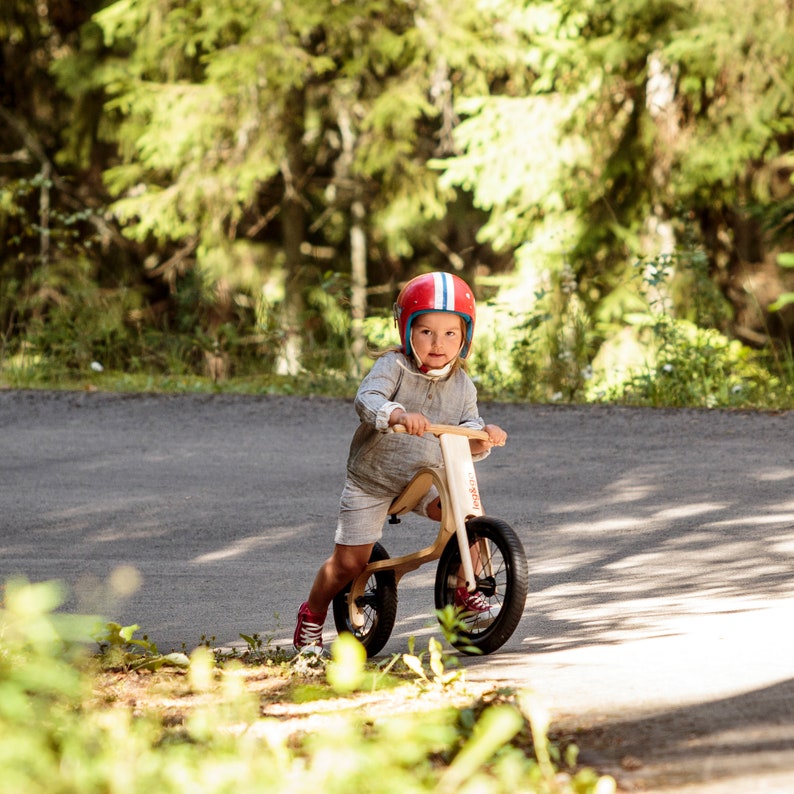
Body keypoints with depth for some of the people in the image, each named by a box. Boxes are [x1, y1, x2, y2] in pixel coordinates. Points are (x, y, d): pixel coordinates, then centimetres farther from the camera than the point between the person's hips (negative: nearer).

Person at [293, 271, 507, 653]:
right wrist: (398, 414, -55)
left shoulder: (461, 386, -3)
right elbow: (366, 400, -36)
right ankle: (311, 616, 24)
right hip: (370, 480, -3)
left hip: (423, 478, 3)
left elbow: (467, 439, -2)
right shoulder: (393, 367, -18)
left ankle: (466, 594, -3)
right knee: (349, 562, -2)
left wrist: (483, 437, -26)